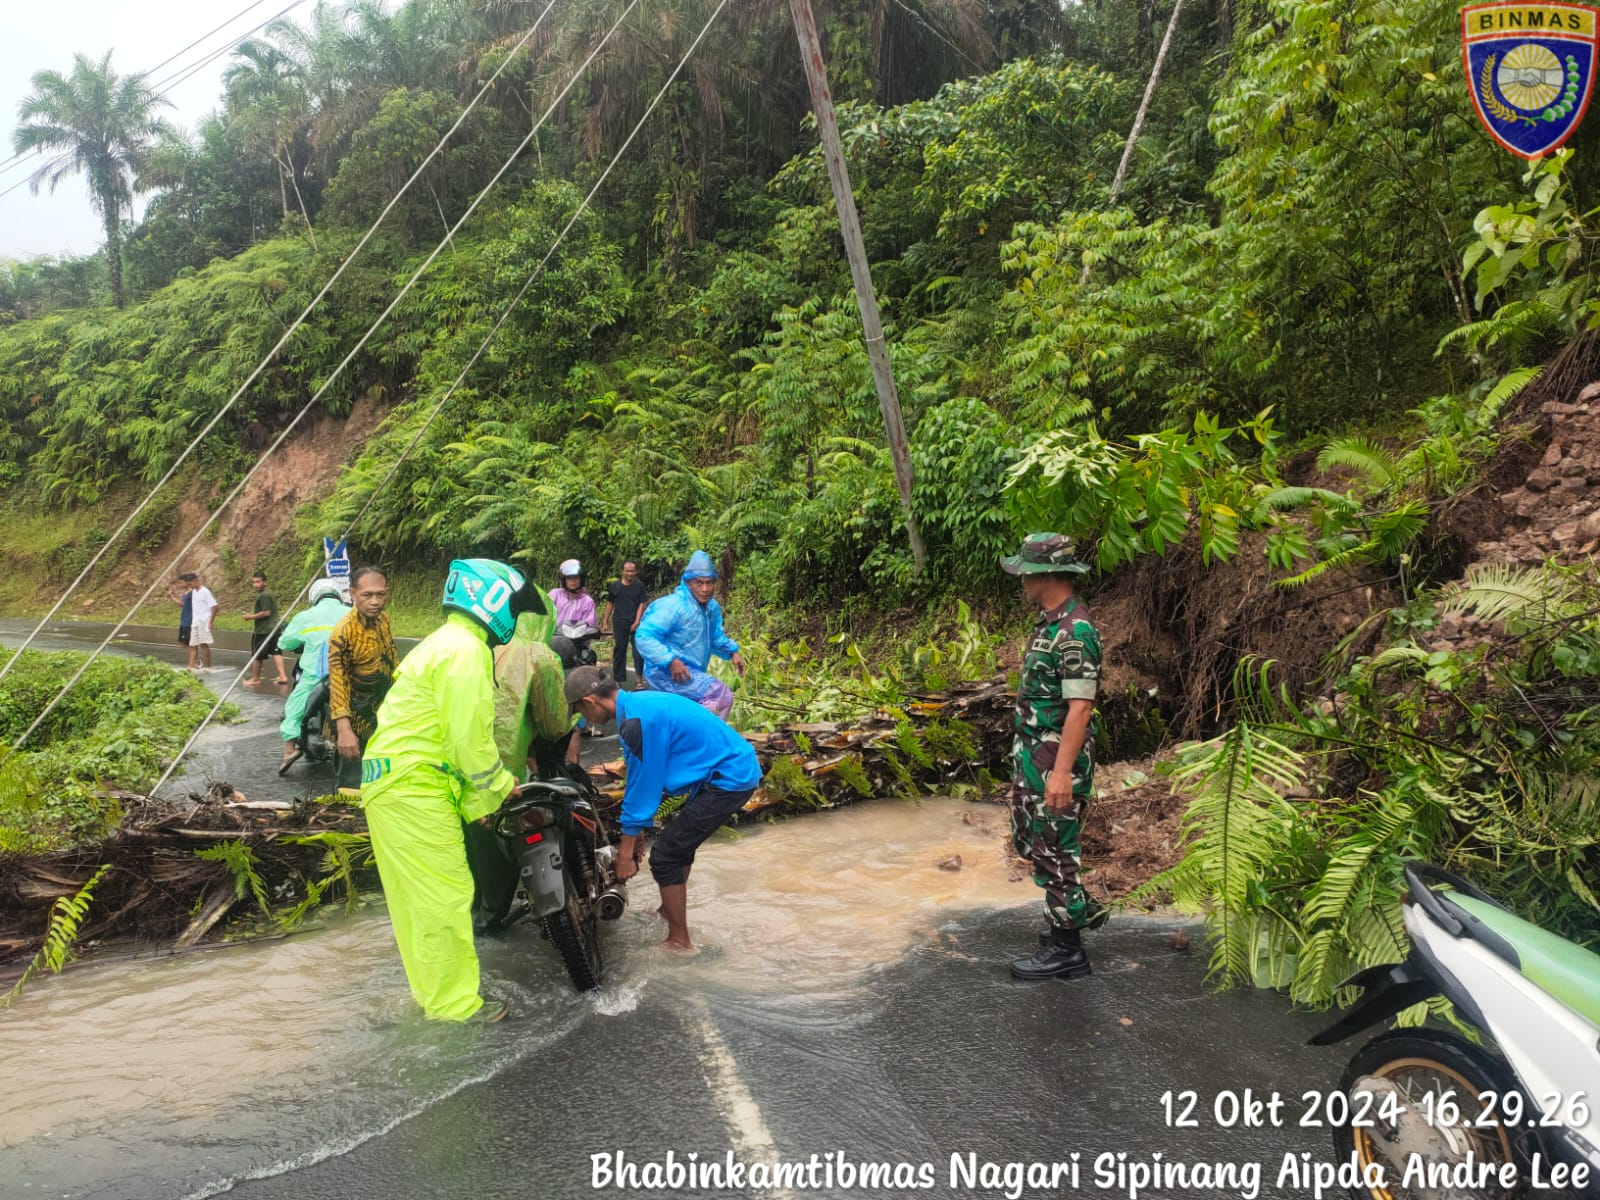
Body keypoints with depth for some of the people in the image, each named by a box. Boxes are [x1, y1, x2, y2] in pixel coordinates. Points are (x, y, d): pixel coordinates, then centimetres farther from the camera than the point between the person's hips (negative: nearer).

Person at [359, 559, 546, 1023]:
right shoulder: (467, 650, -13)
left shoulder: (445, 644, 21)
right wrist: (498, 786, -2)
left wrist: (476, 796, 18)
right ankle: (455, 1007, 4)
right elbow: (470, 737, -18)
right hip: (415, 791, -11)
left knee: (418, 898, 17)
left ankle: (432, 992, 27)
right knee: (445, 899, -4)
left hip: (392, 785, 11)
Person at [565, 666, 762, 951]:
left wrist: (626, 852, -8)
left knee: (665, 856, -5)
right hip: (739, 767, 10)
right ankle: (669, 911, 42)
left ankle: (679, 943, 6)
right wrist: (636, 829, 23)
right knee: (678, 844, 25)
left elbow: (643, 785, -16)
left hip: (728, 778, -10)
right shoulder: (639, 703, 10)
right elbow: (642, 777, 18)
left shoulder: (637, 721, -20)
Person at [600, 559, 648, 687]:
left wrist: (637, 622, -12)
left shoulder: (640, 586, 1)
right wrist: (605, 622, 7)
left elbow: (641, 604, -2)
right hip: (619, 623, 1)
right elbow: (610, 604, 10)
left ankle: (641, 676, 2)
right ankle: (619, 679, 12)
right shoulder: (614, 586, 4)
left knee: (638, 650, -5)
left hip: (635, 623, -1)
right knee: (619, 650, 5)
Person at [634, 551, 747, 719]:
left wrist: (732, 652, 1)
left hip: (688, 673, 10)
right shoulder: (673, 606, -25)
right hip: (666, 672, -10)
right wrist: (670, 660, -39)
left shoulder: (712, 607, 2)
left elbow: (716, 637, 19)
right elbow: (644, 637, -31)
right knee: (720, 695, -27)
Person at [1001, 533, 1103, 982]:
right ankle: (1079, 908, 35)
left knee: (1054, 848, -1)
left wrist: (1062, 772, -29)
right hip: (1031, 752, 10)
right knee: (1027, 836, 19)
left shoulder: (1076, 631, -21)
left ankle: (1066, 949, 12)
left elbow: (1080, 707, -25)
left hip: (1057, 758, -10)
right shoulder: (1049, 621, 10)